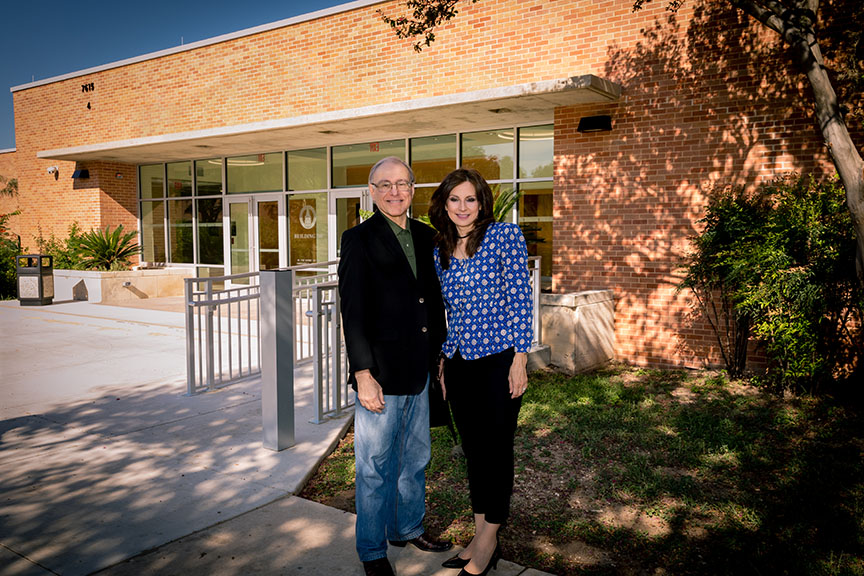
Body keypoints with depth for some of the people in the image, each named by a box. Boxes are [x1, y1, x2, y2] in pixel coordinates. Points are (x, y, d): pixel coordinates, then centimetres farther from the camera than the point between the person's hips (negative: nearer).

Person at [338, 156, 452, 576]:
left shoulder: (425, 237, 9)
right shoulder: (359, 239, -8)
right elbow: (353, 313, -12)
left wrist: (439, 354, 11)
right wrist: (363, 375, -16)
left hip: (419, 372, 6)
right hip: (381, 374, -6)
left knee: (415, 459, 20)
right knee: (376, 467, 6)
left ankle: (408, 528, 41)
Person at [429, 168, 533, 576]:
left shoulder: (505, 234, -6)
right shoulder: (440, 251, 10)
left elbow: (521, 298, -8)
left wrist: (520, 360, -12)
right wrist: (443, 362, 14)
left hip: (497, 359, -5)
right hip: (458, 362, 5)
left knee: (496, 450, 4)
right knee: (473, 450, 13)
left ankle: (488, 542, 19)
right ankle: (480, 540, 26)